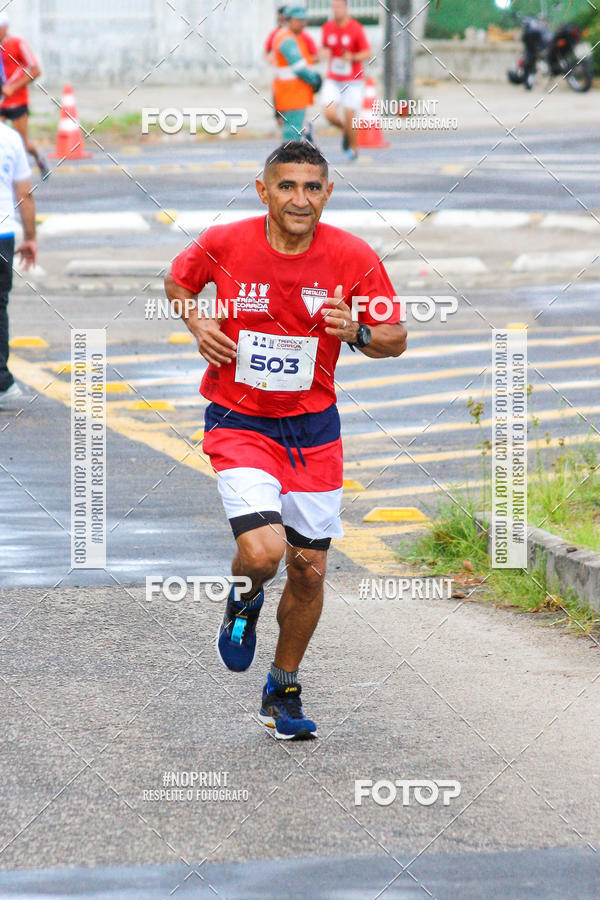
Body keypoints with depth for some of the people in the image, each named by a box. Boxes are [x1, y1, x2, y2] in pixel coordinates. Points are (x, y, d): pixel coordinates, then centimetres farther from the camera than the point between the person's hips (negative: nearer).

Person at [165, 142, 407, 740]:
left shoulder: (354, 258, -10)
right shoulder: (225, 244, -12)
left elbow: (395, 339, 0)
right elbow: (177, 280, 10)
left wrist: (357, 332, -21)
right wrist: (197, 324, -9)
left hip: (313, 428, 2)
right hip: (239, 422, -2)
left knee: (308, 570, 7)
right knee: (262, 552, -23)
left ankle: (283, 691, 31)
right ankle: (244, 601, 16)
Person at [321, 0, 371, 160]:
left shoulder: (356, 29, -9)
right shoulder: (327, 28, 4)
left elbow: (367, 53, -9)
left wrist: (352, 57, -27)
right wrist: (325, 53, -4)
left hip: (353, 80, -3)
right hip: (333, 80, 3)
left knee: (349, 114, -6)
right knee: (329, 113, -13)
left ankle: (353, 148, 17)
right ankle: (346, 130, 20)